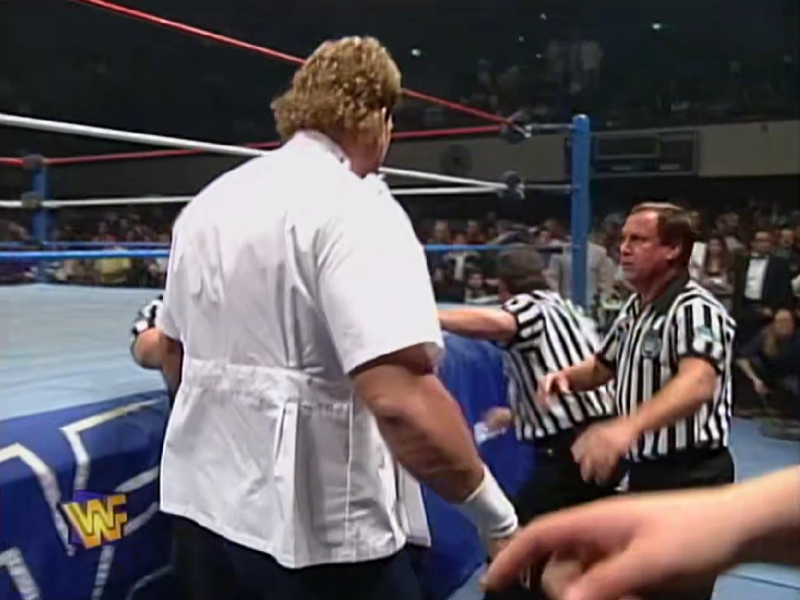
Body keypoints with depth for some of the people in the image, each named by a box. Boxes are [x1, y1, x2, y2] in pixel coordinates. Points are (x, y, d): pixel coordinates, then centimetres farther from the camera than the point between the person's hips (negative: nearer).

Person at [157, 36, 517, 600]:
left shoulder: (206, 204, 6)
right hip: (317, 531, -7)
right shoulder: (356, 208, -17)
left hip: (202, 505, 7)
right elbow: (401, 400, -28)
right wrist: (500, 521, -16)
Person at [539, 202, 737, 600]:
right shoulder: (633, 310, 9)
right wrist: (565, 376, -3)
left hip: (690, 478, -9)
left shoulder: (695, 309, -20)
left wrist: (625, 428, -56)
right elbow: (602, 367, 21)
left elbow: (698, 383, -39)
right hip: (645, 473, 9)